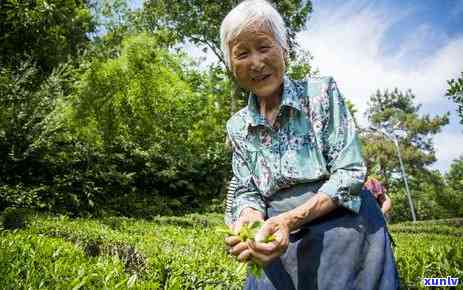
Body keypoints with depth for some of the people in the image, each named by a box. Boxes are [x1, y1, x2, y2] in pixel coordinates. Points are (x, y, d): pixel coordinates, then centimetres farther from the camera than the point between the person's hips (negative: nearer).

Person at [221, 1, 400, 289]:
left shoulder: (321, 91, -8)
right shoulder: (237, 126, 2)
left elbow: (350, 172, -12)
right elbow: (247, 193, 3)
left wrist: (290, 218, -23)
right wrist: (248, 222, -20)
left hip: (346, 233, -2)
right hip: (280, 246, 3)